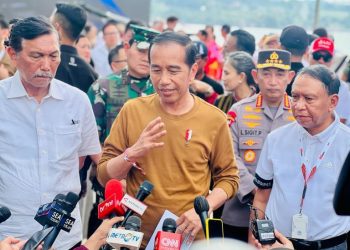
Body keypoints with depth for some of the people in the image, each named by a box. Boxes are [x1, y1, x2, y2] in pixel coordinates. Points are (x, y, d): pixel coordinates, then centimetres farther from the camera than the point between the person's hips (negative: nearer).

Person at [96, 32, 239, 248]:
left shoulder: (214, 119, -6)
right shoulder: (132, 110, -5)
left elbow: (228, 178, 3)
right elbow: (104, 176, -2)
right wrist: (132, 154, -19)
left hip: (190, 238, -1)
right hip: (136, 236, 1)